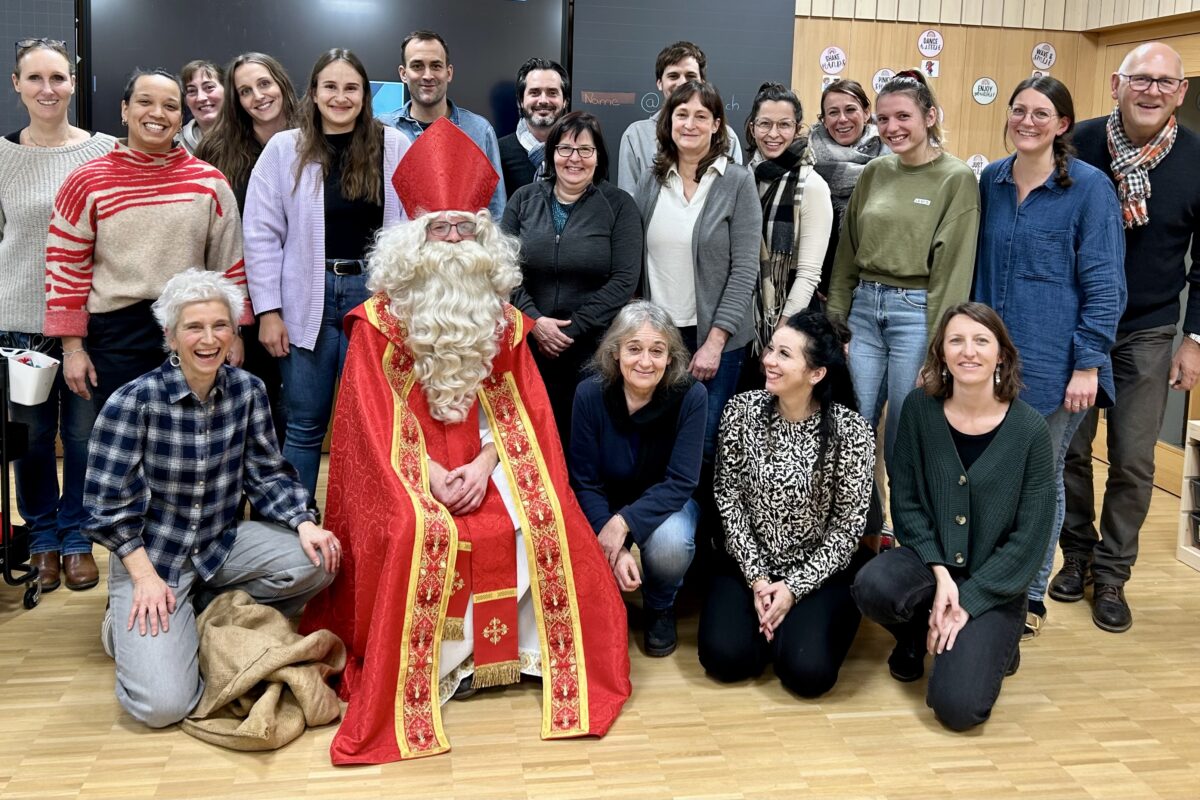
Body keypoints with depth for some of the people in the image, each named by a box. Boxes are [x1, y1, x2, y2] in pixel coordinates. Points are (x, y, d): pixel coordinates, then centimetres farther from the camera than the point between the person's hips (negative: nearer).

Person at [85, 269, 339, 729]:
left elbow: (267, 474, 0)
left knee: (317, 561, -22)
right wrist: (145, 578, -16)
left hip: (221, 546, 4)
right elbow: (108, 505, -12)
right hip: (149, 556, -4)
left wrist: (304, 525, -17)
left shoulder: (248, 391, -6)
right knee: (163, 705, -19)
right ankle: (129, 627, 15)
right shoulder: (132, 402, -18)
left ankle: (210, 613, 3)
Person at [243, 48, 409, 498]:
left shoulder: (394, 147, 2)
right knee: (305, 425, 8)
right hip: (306, 303, 0)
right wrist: (268, 311, -4)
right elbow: (262, 235, 1)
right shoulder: (284, 149, 2)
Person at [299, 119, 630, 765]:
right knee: (418, 532, -30)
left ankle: (531, 650, -2)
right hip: (407, 463, -3)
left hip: (484, 461, 3)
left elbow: (518, 408, 4)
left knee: (547, 523, -20)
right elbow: (375, 420, -7)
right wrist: (432, 476, -18)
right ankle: (417, 672, -12)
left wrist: (483, 465, -13)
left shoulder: (504, 322, 9)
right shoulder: (379, 322, -2)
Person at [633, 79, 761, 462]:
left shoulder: (738, 183, -5)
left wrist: (715, 341, -14)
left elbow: (744, 270, -9)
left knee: (705, 445, -1)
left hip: (716, 338, -3)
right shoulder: (651, 181, 7)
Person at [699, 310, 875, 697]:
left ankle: (815, 619, 13)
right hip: (750, 564, 2)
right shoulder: (741, 411, -8)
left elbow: (848, 525, -11)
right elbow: (729, 499, -4)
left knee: (807, 671, -22)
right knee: (725, 657, -19)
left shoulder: (851, 431, -16)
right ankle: (768, 618, 15)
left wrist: (794, 587, -17)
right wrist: (756, 578, -12)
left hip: (821, 571, -2)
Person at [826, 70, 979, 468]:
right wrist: (834, 319, 10)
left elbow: (953, 268, -9)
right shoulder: (873, 172, 9)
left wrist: (938, 344, -12)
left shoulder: (957, 178, -6)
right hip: (863, 308, 5)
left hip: (916, 313, -5)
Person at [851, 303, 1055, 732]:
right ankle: (915, 636, 5)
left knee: (957, 705, -20)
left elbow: (1029, 539, -10)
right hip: (929, 558, 2)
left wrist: (967, 603, -14)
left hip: (993, 586, -2)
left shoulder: (1030, 430, -11)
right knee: (873, 586, -33)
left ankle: (993, 644, 16)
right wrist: (939, 573, -16)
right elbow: (905, 501, -3)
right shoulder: (920, 408, -5)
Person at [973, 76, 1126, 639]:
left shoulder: (1089, 187, -7)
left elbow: (1103, 284, -9)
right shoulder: (990, 181, 6)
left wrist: (1088, 365, -13)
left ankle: (1032, 593, 24)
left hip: (1054, 362, -4)